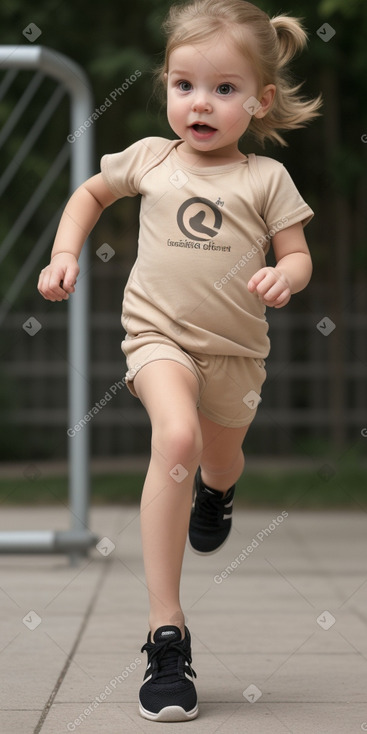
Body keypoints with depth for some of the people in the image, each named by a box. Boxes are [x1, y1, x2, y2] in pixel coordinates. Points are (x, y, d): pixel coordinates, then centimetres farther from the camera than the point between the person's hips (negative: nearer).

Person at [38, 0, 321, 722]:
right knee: (176, 438, -29)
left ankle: (216, 485, 68)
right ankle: (166, 630, -28)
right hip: (159, 332, -2)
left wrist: (283, 277, -24)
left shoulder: (266, 178, -3)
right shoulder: (149, 158, 1)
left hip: (235, 347, 2)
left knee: (219, 459, 21)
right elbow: (90, 193, 19)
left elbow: (298, 255, 0)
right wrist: (65, 253, 4)